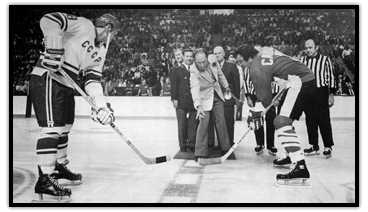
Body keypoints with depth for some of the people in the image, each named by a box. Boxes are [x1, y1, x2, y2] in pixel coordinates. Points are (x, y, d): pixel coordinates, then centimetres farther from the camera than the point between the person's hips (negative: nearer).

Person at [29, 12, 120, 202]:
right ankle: (45, 179, -12)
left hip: (66, 85, 10)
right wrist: (54, 49, -28)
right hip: (47, 79, -10)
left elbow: (93, 80, 7)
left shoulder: (100, 51, 13)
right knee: (53, 127, -15)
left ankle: (59, 166, 39)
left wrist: (102, 105, -7)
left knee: (64, 127, 20)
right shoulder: (83, 25, -11)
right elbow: (48, 20, -20)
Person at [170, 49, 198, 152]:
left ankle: (191, 144, 14)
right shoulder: (176, 70, 6)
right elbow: (174, 85, 1)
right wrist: (174, 99, -7)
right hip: (181, 102, -1)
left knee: (193, 125, 4)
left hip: (194, 102, 1)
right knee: (182, 125, 5)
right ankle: (183, 145, 14)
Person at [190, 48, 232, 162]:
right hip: (204, 99, -5)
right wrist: (198, 105, -53)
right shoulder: (194, 71, -27)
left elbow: (220, 74, 6)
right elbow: (195, 88, -40)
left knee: (221, 122, 10)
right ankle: (200, 153, -1)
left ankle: (225, 148, 25)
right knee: (203, 124, -11)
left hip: (217, 96, 5)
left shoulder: (213, 59, -13)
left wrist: (226, 86, 19)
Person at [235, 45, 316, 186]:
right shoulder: (263, 51, 13)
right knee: (286, 120, 22)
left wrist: (254, 113, 7)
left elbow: (265, 99, -9)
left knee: (281, 121, -19)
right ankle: (292, 156, 38)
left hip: (300, 82, -10)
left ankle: (300, 167, -29)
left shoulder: (256, 70, -13)